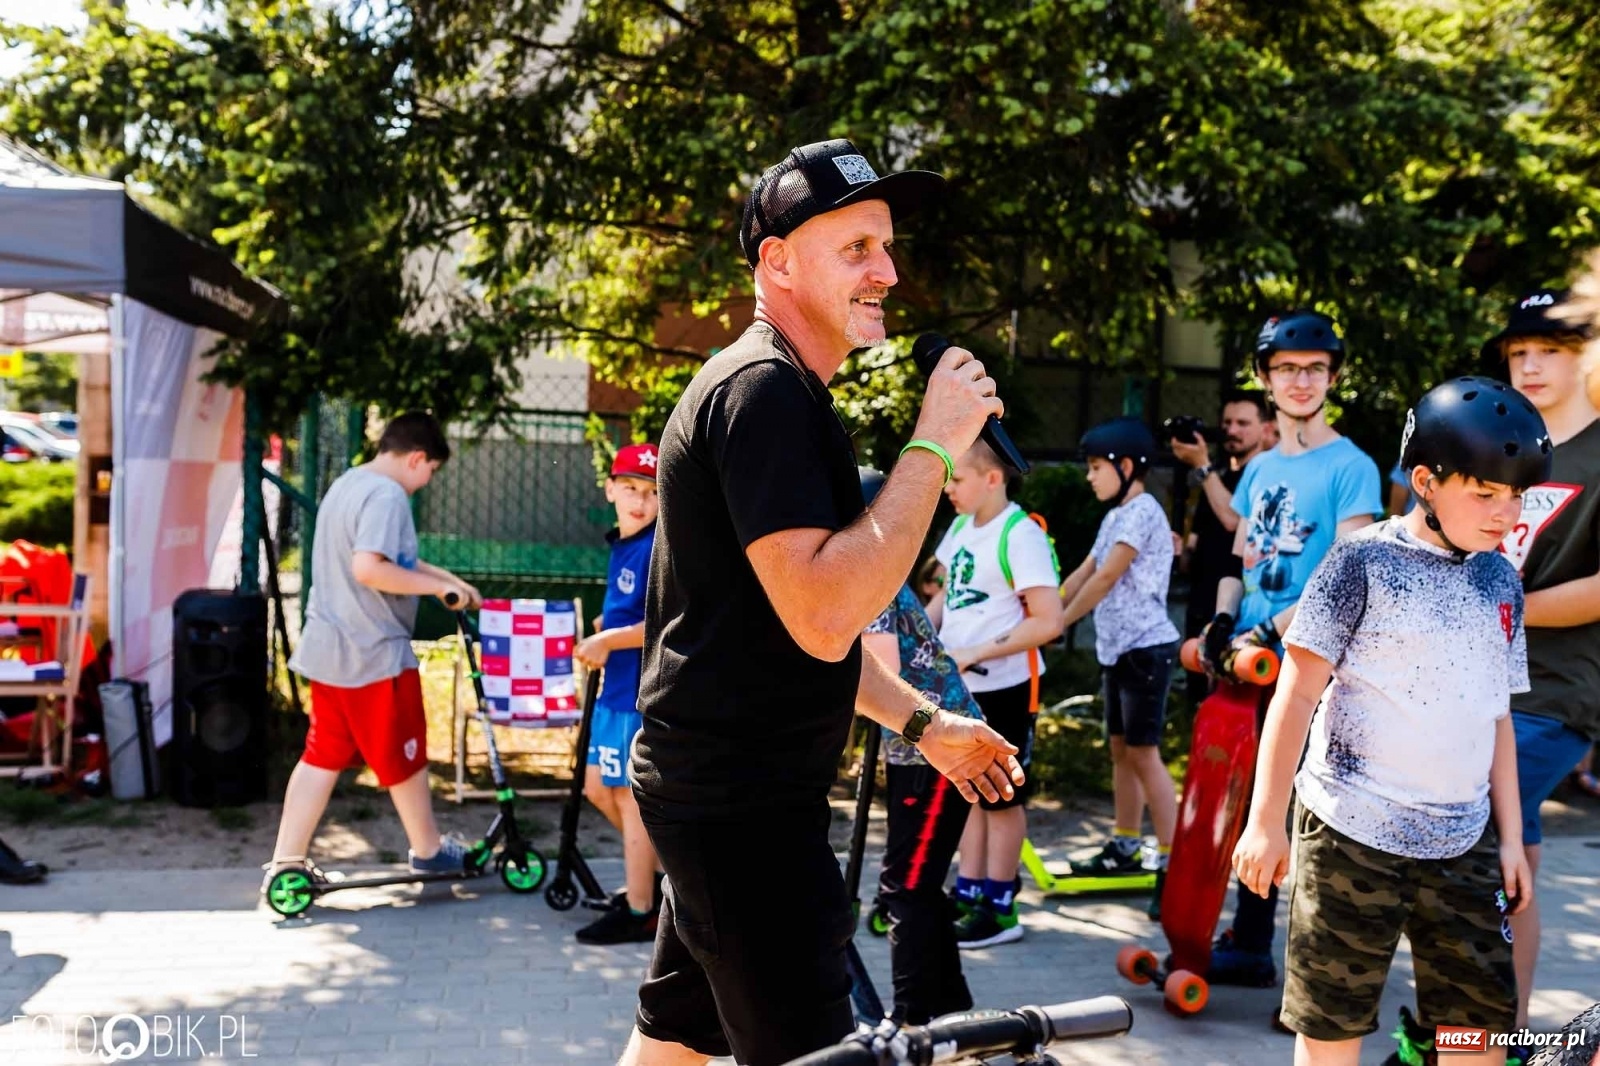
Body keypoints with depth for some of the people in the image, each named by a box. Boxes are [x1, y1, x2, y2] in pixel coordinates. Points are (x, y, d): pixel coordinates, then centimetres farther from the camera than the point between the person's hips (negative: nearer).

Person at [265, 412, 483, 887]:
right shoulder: (387, 495, -19)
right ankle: (428, 850, 25)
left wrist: (448, 580, 19)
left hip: (329, 650, 9)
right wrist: (437, 585, -21)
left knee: (322, 756, 13)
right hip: (375, 654, -9)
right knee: (404, 758, 8)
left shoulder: (346, 483, 15)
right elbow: (369, 569, -31)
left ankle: (286, 862, 14)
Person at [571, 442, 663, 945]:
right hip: (616, 688, 9)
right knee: (598, 786, 17)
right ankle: (663, 869, 33)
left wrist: (606, 641, -17)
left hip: (644, 694, -9)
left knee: (630, 793, 0)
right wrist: (603, 636, 7)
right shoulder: (621, 545, 10)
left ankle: (640, 912, 13)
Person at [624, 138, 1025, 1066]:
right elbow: (824, 617, -28)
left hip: (723, 788, 10)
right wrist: (935, 445, -23)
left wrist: (923, 722, 17)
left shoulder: (789, 396, 17)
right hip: (741, 797, -10)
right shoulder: (764, 390, -17)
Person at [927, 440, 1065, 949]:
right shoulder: (960, 527, 7)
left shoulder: (1021, 535, -17)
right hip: (960, 685, 7)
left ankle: (1000, 908, 15)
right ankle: (969, 893, 25)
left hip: (1003, 687, -7)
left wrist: (976, 653, -22)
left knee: (1002, 797, 5)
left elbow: (1049, 621, -21)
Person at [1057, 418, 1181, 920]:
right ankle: (1125, 847, 24)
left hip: (1146, 647, -9)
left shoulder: (1142, 511, -14)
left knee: (1143, 753, -10)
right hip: (1117, 649, 9)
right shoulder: (1115, 517, 16)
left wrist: (1057, 624, -12)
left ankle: (1172, 863, -6)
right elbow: (1082, 574, 15)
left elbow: (1106, 578, -18)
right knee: (1120, 748, 14)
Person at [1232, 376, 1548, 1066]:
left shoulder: (1500, 582, 10)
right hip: (1352, 832, -5)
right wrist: (1265, 822, -12)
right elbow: (1297, 695, -9)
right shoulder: (1364, 562, -8)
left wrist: (1510, 836, 14)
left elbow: (1497, 718, 16)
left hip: (1463, 845, 6)